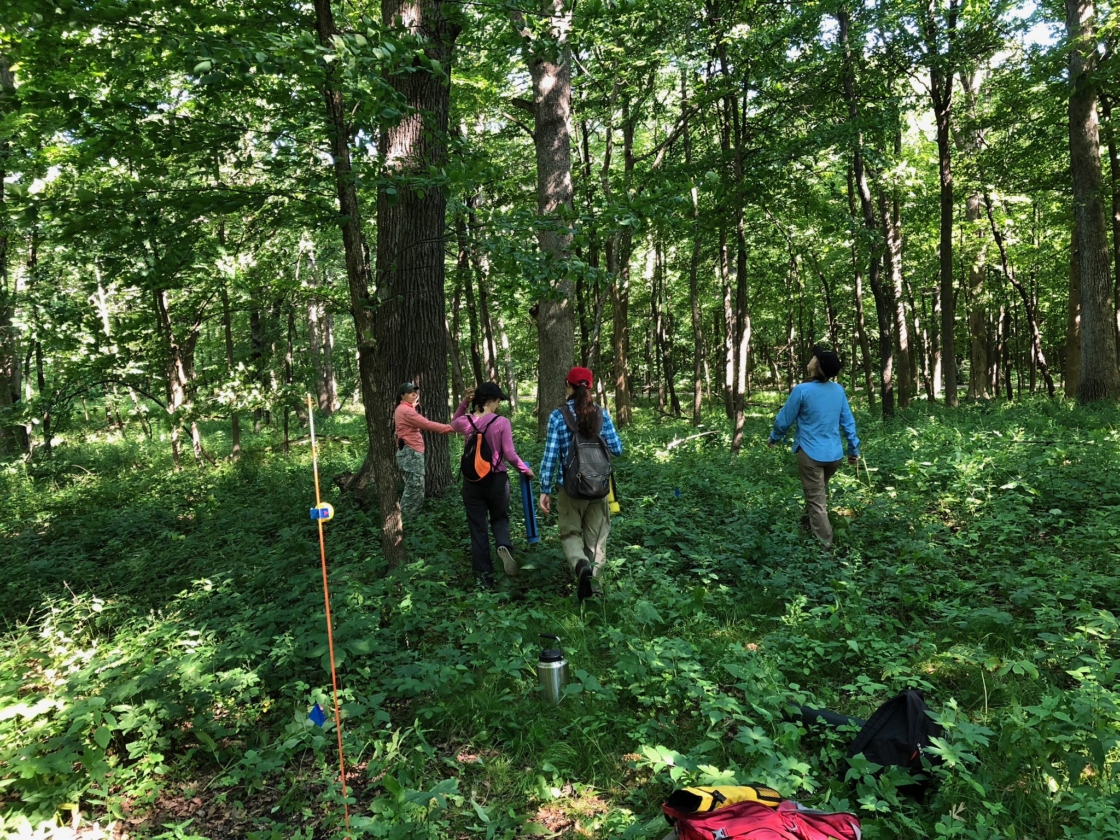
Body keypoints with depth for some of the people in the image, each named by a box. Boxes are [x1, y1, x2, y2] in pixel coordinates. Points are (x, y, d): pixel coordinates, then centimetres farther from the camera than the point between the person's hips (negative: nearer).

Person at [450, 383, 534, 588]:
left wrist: (463, 403, 9)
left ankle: (484, 577, 12)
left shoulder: (465, 422, -3)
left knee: (477, 528, 10)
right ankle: (504, 546, -10)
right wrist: (525, 469, 4)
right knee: (500, 518, 22)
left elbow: (453, 424, 23)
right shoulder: (502, 422, -11)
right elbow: (510, 455, -13)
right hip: (497, 479, -2)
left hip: (472, 481, 2)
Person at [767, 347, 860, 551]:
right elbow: (848, 421, 6)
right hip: (835, 454, 5)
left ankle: (824, 545, 1)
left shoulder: (802, 390, -15)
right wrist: (854, 448, 16)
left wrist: (774, 438, 13)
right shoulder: (839, 390, -1)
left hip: (811, 454, -5)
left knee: (816, 501, 1)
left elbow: (784, 419, -5)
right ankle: (809, 521, 45)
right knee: (818, 492, 27)